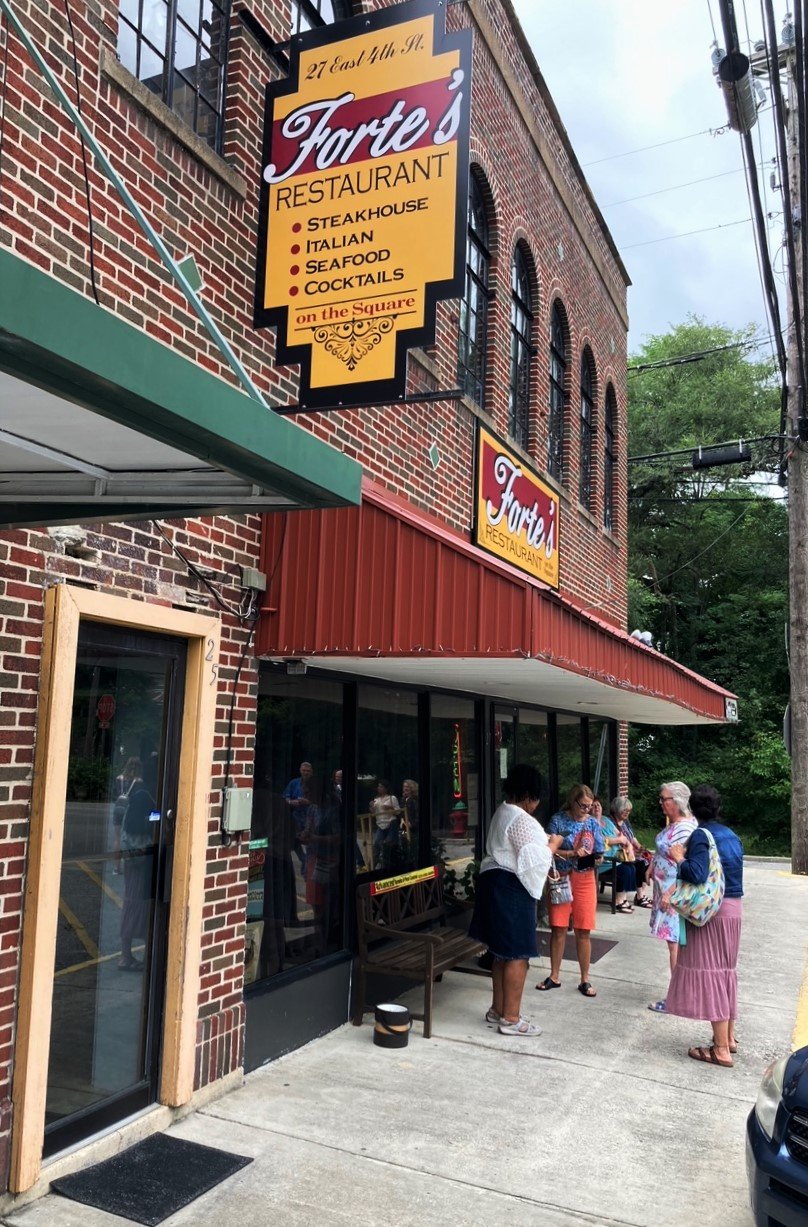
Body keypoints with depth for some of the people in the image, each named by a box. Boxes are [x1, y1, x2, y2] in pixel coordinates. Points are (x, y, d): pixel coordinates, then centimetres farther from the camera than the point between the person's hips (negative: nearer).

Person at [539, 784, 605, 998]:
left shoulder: (593, 823, 3)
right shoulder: (558, 820, -5)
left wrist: (596, 858, -17)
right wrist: (573, 853, -22)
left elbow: (599, 853, 6)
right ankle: (554, 976, 20)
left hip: (585, 880, 2)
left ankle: (585, 980, 18)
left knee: (583, 931, 6)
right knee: (558, 929, 5)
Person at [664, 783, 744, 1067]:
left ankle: (721, 1050, 1)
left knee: (708, 973, -2)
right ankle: (729, 1037, 26)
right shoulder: (731, 835, 10)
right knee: (726, 970, 17)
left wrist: (679, 858, -8)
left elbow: (697, 874, -25)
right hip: (734, 908, 8)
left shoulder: (701, 834, -15)